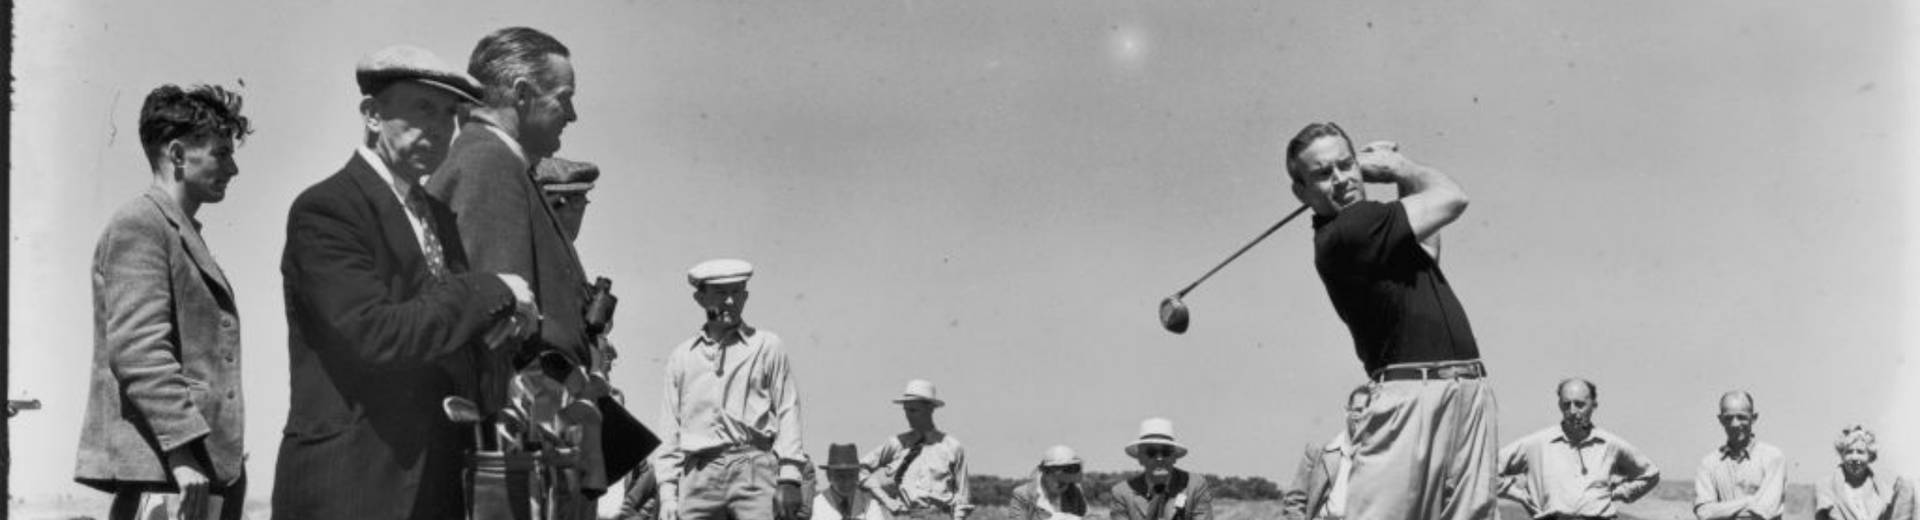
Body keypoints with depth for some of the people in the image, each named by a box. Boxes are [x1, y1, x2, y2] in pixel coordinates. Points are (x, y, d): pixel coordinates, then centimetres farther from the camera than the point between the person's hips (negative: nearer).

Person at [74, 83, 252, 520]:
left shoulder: (182, 234, 23)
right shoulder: (138, 227, -7)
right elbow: (136, 349, -17)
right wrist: (183, 453, -23)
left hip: (205, 469, 10)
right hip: (161, 469, -10)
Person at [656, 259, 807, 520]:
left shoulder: (767, 346, 12)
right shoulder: (681, 356, 19)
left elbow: (788, 412, 6)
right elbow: (669, 428, 17)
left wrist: (789, 479, -5)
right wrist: (667, 492, 9)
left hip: (753, 468, -2)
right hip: (698, 475, 3)